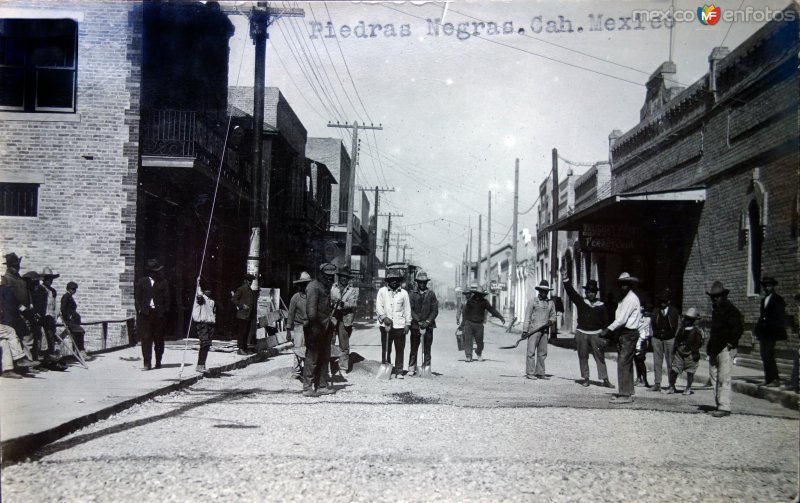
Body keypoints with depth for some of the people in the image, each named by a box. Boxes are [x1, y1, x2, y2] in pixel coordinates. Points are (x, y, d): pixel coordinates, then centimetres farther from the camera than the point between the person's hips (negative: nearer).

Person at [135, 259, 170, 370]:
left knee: (158, 339, 7)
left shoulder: (163, 283, 8)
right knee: (146, 339, -7)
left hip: (159, 314, 0)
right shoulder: (141, 282, 9)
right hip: (145, 314, 0)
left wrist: (165, 311, -2)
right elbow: (137, 297, 9)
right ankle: (147, 363, -7)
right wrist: (140, 309, -2)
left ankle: (158, 362, 18)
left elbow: (166, 298, 7)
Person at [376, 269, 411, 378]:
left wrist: (407, 324, 5)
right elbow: (378, 306, 3)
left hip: (400, 325, 0)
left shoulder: (403, 293, 8)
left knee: (400, 350, 1)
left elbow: (407, 309, 10)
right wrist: (384, 317, -12)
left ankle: (399, 372, 8)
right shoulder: (382, 291, 7)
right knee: (386, 349, 1)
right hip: (386, 325, 0)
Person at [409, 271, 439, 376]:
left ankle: (426, 369, 7)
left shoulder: (431, 294, 7)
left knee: (427, 349, 3)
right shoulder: (412, 294, 5)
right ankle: (412, 368, 7)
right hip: (415, 325, 0)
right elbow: (410, 310, -1)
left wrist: (427, 321, -9)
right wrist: (419, 321, -12)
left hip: (428, 325, 1)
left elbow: (435, 310, 3)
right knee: (414, 349, 2)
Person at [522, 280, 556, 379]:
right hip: (533, 329, -5)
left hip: (544, 331, 5)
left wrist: (551, 321, -5)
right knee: (531, 351, -7)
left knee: (542, 352, 6)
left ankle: (540, 373, 12)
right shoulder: (533, 301, 0)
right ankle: (530, 373, -5)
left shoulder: (550, 302, 13)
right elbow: (527, 316, -2)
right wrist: (525, 330, -8)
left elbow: (553, 315, 19)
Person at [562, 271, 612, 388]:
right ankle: (585, 378, 13)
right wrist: (565, 279, -16)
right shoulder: (580, 302, 5)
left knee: (600, 357, -3)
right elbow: (571, 292, -5)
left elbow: (605, 321, 7)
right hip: (582, 333, 1)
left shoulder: (601, 305, 5)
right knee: (583, 357, 5)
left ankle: (605, 379, -1)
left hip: (596, 334, -1)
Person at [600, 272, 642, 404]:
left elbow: (622, 319, -19)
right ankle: (627, 392, 19)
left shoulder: (631, 299, -12)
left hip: (629, 334, -10)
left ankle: (625, 395, -12)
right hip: (624, 334, 10)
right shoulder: (625, 299, 18)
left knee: (623, 364, -12)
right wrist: (609, 330, 6)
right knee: (626, 364, 12)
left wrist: (608, 329, -17)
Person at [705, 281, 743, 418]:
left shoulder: (731, 310, -6)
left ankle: (725, 407, -10)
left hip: (726, 349, -8)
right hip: (715, 349, 8)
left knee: (724, 378, -10)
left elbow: (738, 329, -10)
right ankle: (719, 405, 12)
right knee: (714, 378, 7)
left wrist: (731, 343, -14)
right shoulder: (715, 309, 19)